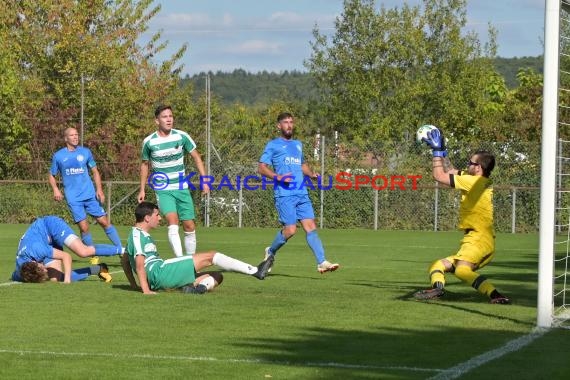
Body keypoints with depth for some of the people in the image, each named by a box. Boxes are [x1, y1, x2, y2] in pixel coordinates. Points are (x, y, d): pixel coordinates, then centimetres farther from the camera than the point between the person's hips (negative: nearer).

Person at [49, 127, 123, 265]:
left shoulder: (85, 152, 6)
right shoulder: (58, 156, 3)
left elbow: (95, 171, 13)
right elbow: (52, 176, 12)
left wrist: (99, 189, 0)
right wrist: (55, 189, -6)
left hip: (90, 195, 1)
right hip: (73, 198, -1)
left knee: (104, 222, -4)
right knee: (84, 227, -7)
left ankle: (121, 250, 2)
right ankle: (94, 256, 7)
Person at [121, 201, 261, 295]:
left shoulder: (138, 234, 29)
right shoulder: (138, 234, -5)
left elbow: (125, 260, 37)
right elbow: (139, 263, -16)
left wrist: (134, 285, 31)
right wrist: (146, 290, -23)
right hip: (160, 272, -10)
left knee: (217, 276, 6)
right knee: (211, 256, -7)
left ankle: (195, 286, -28)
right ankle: (254, 271, -16)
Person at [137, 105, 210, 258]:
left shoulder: (181, 136, -3)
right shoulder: (149, 142, -4)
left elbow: (196, 157, 7)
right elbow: (145, 164, 12)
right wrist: (142, 189, 12)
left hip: (182, 188, 2)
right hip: (163, 189, -2)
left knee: (189, 226, 2)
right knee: (173, 221, -24)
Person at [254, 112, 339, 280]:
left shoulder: (298, 144, 23)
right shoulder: (273, 145, 5)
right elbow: (261, 167, -1)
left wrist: (312, 174, 14)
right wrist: (278, 177, -17)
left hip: (302, 194, 6)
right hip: (284, 194, -6)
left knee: (311, 227, -6)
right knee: (290, 229, -12)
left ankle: (322, 263, -13)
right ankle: (271, 252, 14)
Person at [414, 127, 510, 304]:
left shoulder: (475, 181, -10)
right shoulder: (481, 181, 17)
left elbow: (439, 176, -5)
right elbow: (450, 170, 30)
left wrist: (437, 150, 4)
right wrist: (441, 150, 26)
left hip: (478, 240, -11)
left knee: (462, 269, -35)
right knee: (437, 266, 12)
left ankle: (495, 295, -45)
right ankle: (437, 288, -17)